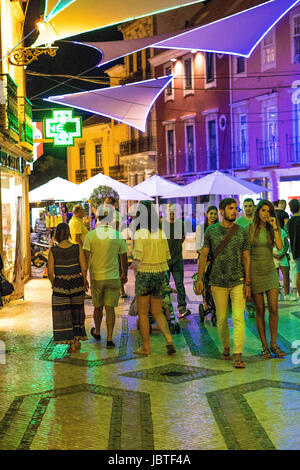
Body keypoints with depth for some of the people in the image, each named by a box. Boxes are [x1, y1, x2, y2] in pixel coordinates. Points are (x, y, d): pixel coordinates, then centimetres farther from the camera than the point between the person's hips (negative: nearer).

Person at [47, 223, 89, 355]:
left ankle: (71, 343, 5)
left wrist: (53, 284, 11)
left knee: (63, 315, 7)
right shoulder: (77, 248, -8)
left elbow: (50, 271, -7)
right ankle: (77, 340, 23)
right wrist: (85, 280, 11)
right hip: (76, 283, 1)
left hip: (60, 285, -1)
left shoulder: (53, 250, -9)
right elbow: (84, 268, -7)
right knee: (76, 312, 17)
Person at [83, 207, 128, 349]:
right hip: (113, 278, 0)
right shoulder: (118, 236, -4)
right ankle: (109, 339, -3)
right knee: (110, 308, 3)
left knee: (98, 307, 17)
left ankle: (97, 332, 37)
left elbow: (86, 258, -8)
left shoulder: (91, 235, -7)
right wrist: (124, 274, 19)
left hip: (96, 277, 1)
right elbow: (124, 258, 4)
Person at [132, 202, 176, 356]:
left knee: (143, 313, 9)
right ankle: (169, 339, -2)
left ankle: (146, 347, 15)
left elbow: (137, 261, -16)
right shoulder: (161, 233, 3)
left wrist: (134, 264, 5)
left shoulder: (140, 233, -13)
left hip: (144, 275, -5)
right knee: (157, 312, 16)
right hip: (159, 275, 5)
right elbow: (167, 257, 7)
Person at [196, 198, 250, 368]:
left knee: (238, 318, -8)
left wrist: (247, 282, -2)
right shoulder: (211, 231, 2)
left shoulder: (242, 232, 3)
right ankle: (226, 348, 28)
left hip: (238, 281, 0)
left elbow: (246, 257, 5)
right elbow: (204, 255, 5)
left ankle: (238, 355, -8)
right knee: (221, 318, 8)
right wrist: (199, 279, 0)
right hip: (218, 282, 0)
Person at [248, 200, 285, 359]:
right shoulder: (250, 229, 0)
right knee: (260, 310, 2)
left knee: (273, 308, -5)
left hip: (270, 270, 2)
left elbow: (279, 247, -9)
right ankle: (264, 346, 9)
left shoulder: (273, 229, 7)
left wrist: (274, 227, -12)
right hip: (254, 271, -2)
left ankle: (273, 343, 7)